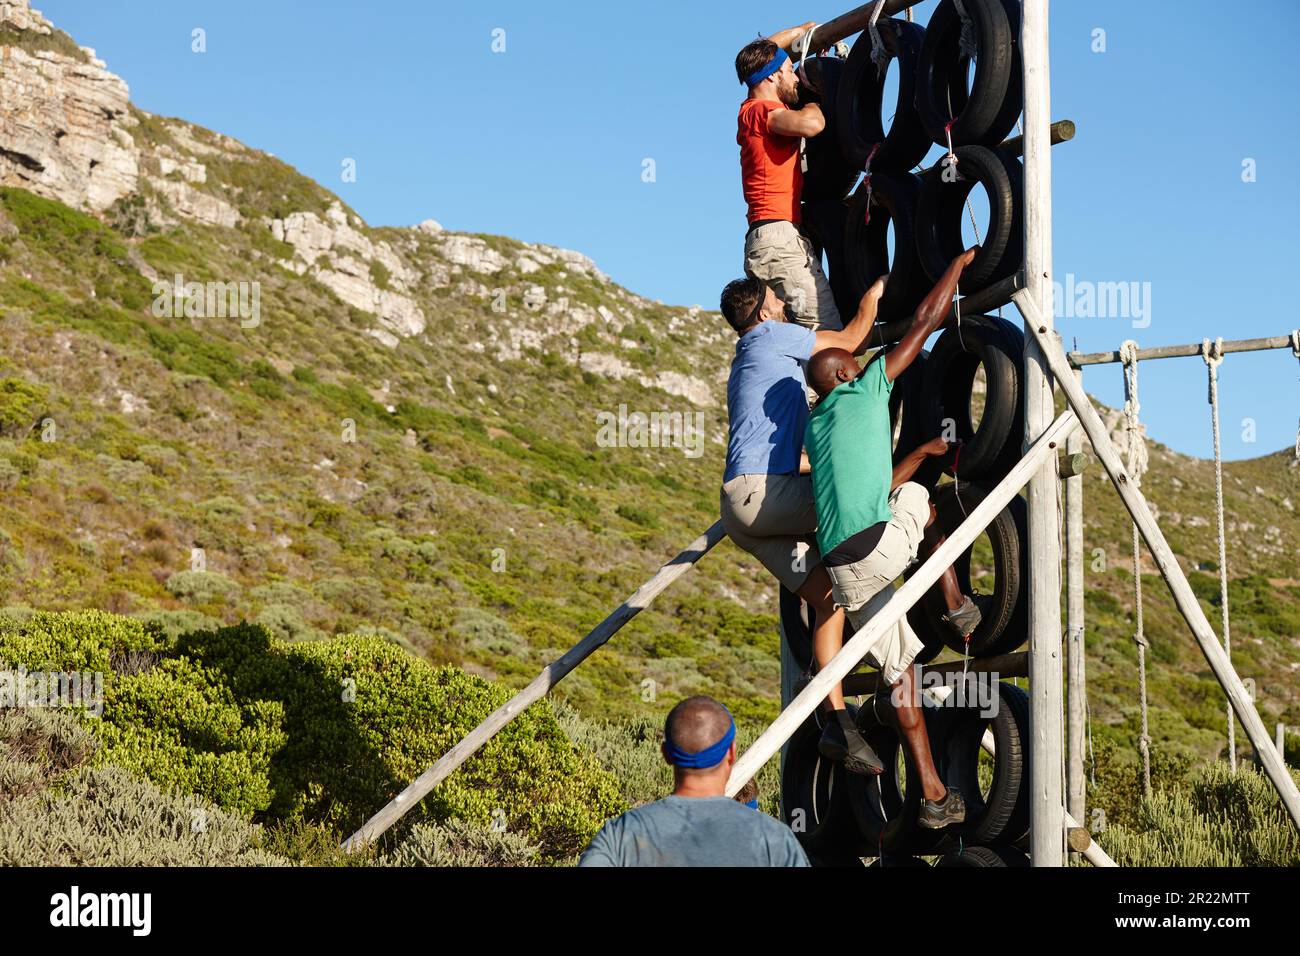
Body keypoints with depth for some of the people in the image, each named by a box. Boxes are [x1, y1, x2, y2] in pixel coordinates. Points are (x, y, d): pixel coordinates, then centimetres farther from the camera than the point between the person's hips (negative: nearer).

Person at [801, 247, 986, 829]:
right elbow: (926, 320, 11)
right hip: (882, 543, -6)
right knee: (917, 496, 26)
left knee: (899, 668, 13)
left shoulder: (814, 428, 26)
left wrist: (923, 451, 40)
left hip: (841, 568, 6)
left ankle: (933, 795, 14)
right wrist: (961, 261, 23)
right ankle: (955, 605, 26)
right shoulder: (865, 390, 7)